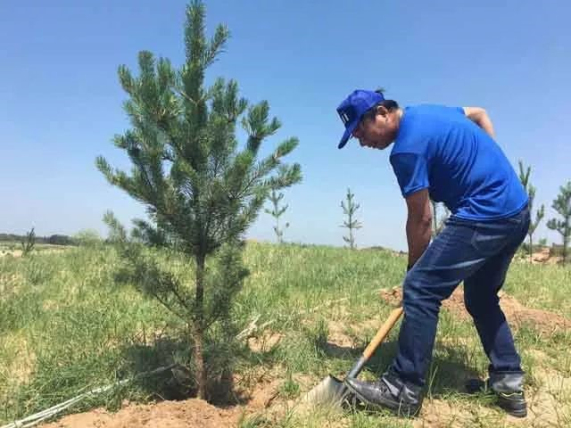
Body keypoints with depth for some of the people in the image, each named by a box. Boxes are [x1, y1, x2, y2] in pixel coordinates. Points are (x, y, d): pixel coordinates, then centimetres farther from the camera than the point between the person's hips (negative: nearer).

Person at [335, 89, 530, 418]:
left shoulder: (407, 148, -16)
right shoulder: (426, 112, 13)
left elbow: (421, 219, -12)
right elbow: (480, 114, 30)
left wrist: (414, 267, 1)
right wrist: (486, 166, 22)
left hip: (484, 217, -10)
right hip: (517, 210, 11)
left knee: (420, 289, -11)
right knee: (482, 298, 20)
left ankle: (404, 390, -5)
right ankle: (510, 384, 25)